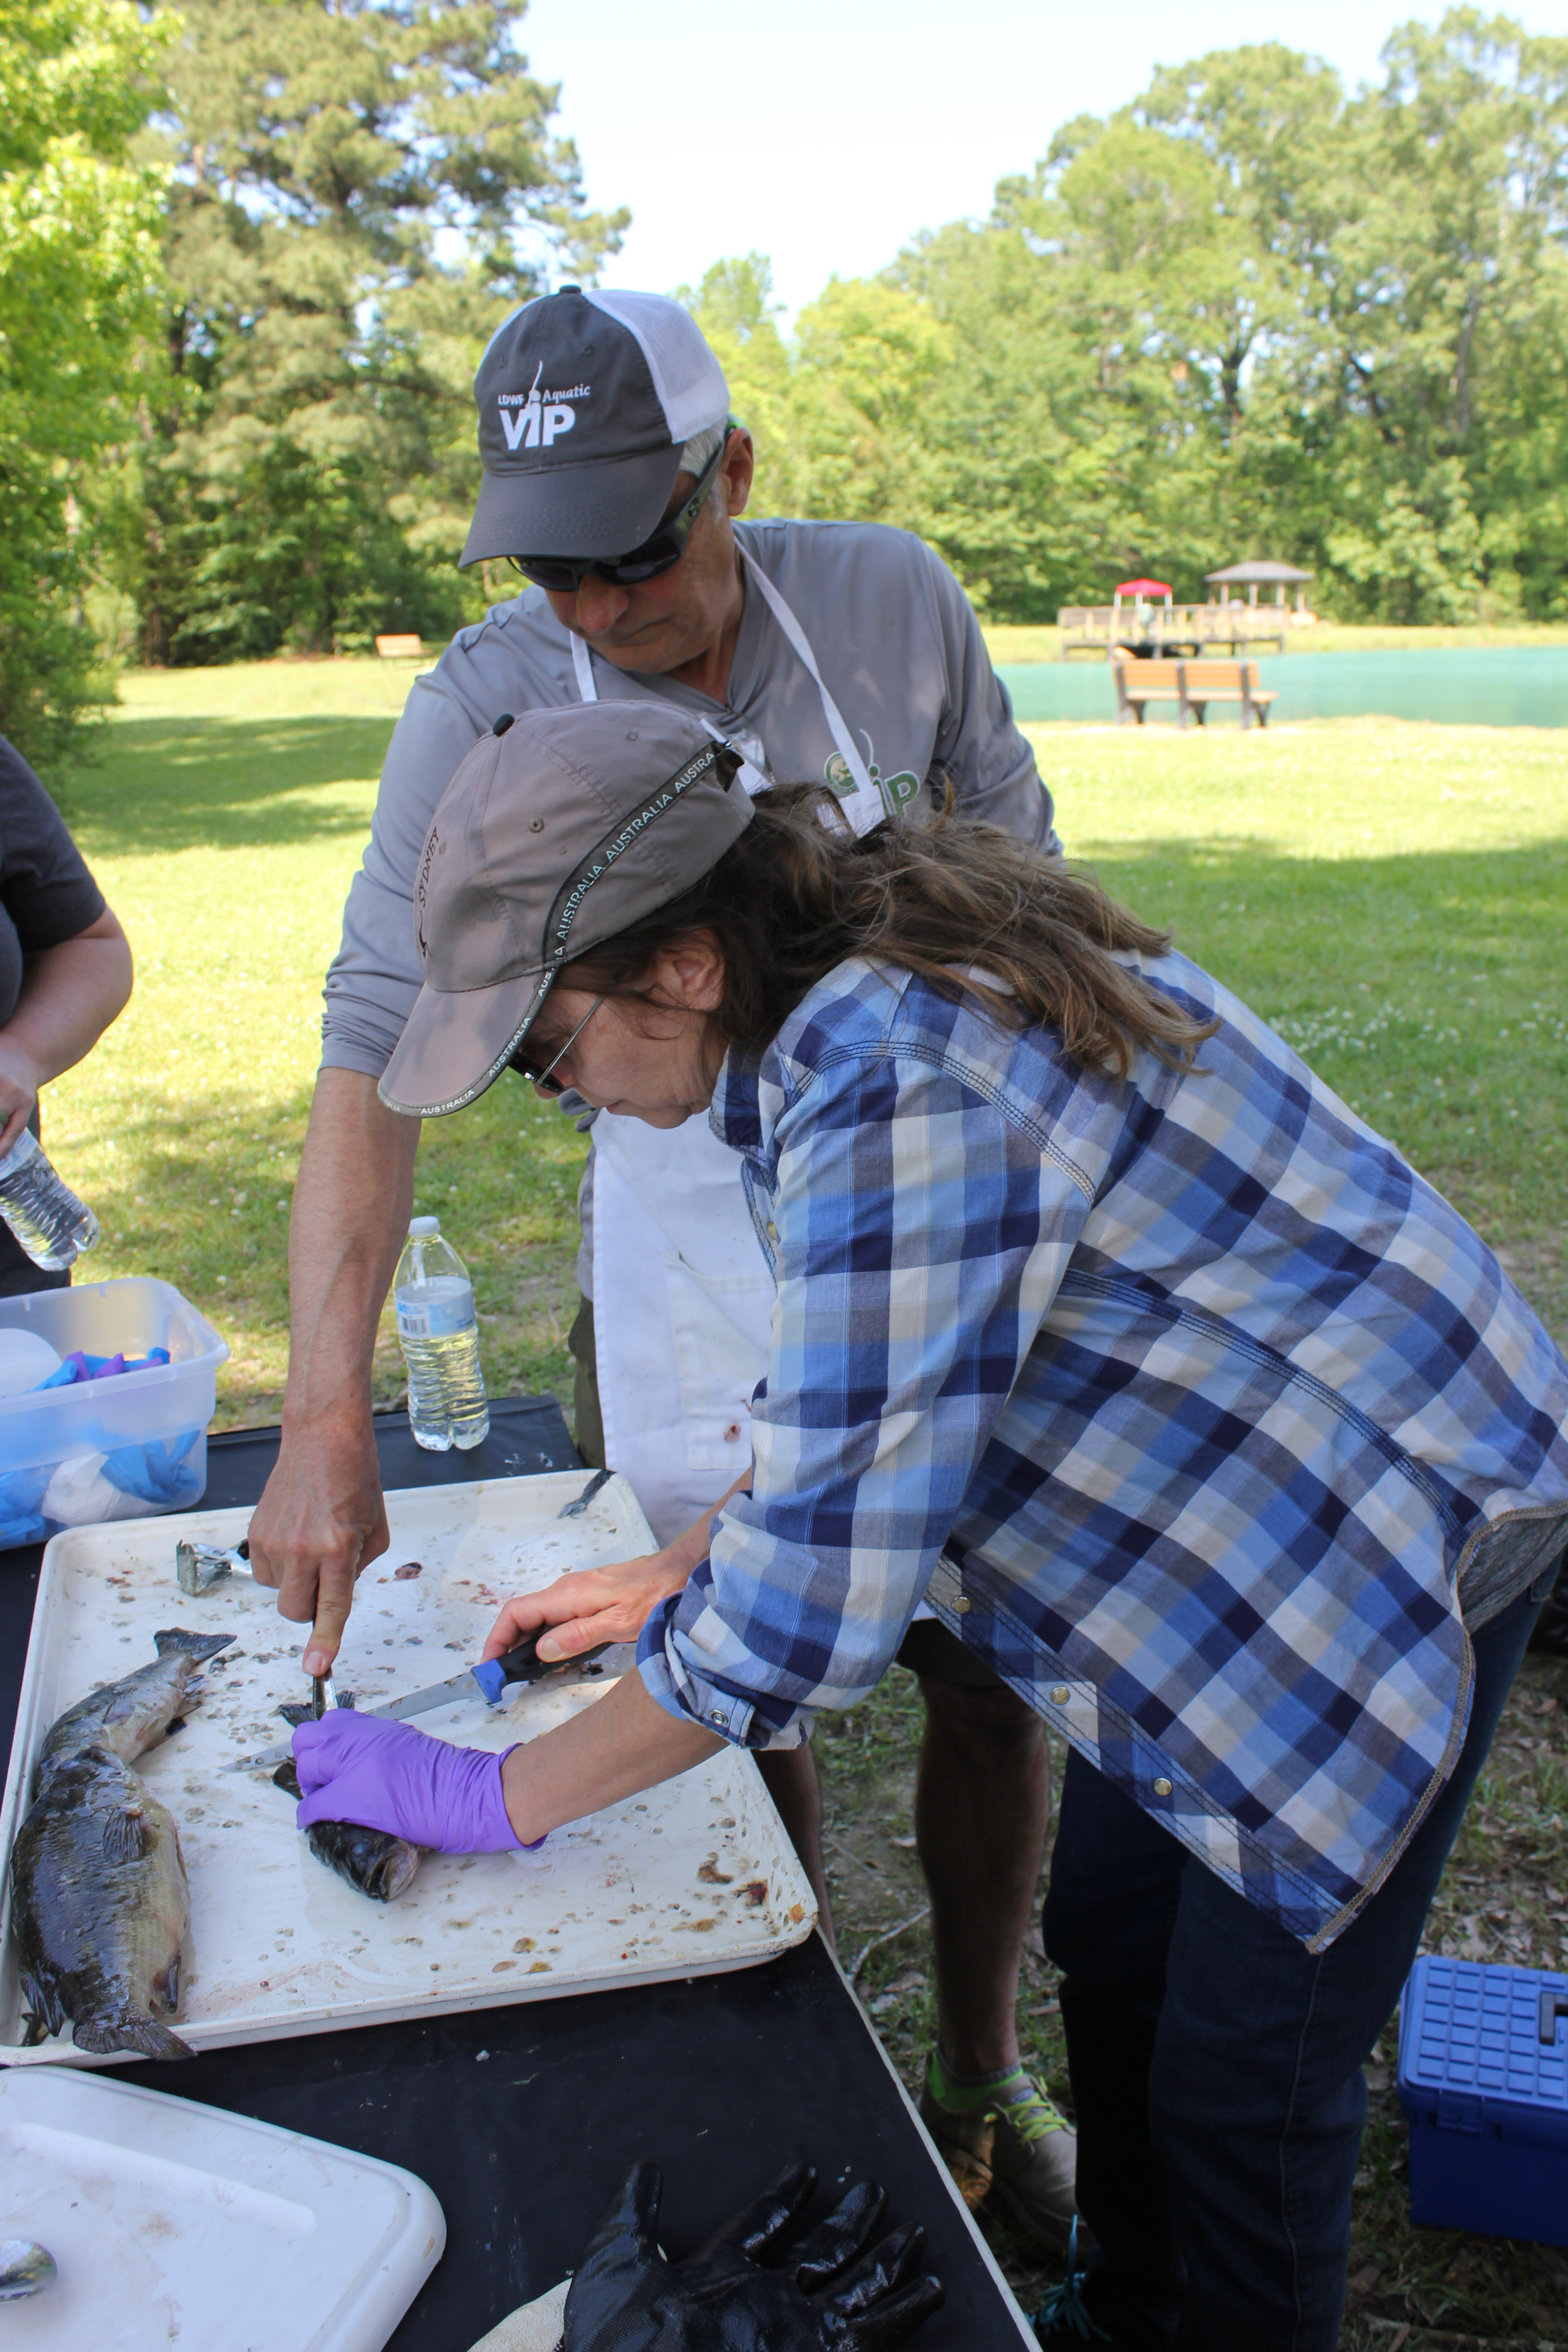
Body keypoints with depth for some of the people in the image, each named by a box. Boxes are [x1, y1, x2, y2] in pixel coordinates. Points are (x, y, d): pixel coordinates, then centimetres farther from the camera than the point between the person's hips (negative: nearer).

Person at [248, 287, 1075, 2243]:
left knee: (992, 1679, 11)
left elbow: (1014, 866, 4)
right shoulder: (483, 709, -15)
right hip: (688, 1244, -1)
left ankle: (981, 2084, 37)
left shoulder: (893, 600, -9)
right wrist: (327, 1417, -28)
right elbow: (376, 1052, -20)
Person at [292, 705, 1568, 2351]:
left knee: (1243, 2090, 6)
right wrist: (677, 1574, 7)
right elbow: (867, 1369, 10)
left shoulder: (896, 1090, -35)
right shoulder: (865, 972, -4)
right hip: (1222, 1515, 9)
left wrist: (501, 1798, -19)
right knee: (1105, 1946, 21)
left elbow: (811, 1609, -32)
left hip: (1386, 1534, -9)